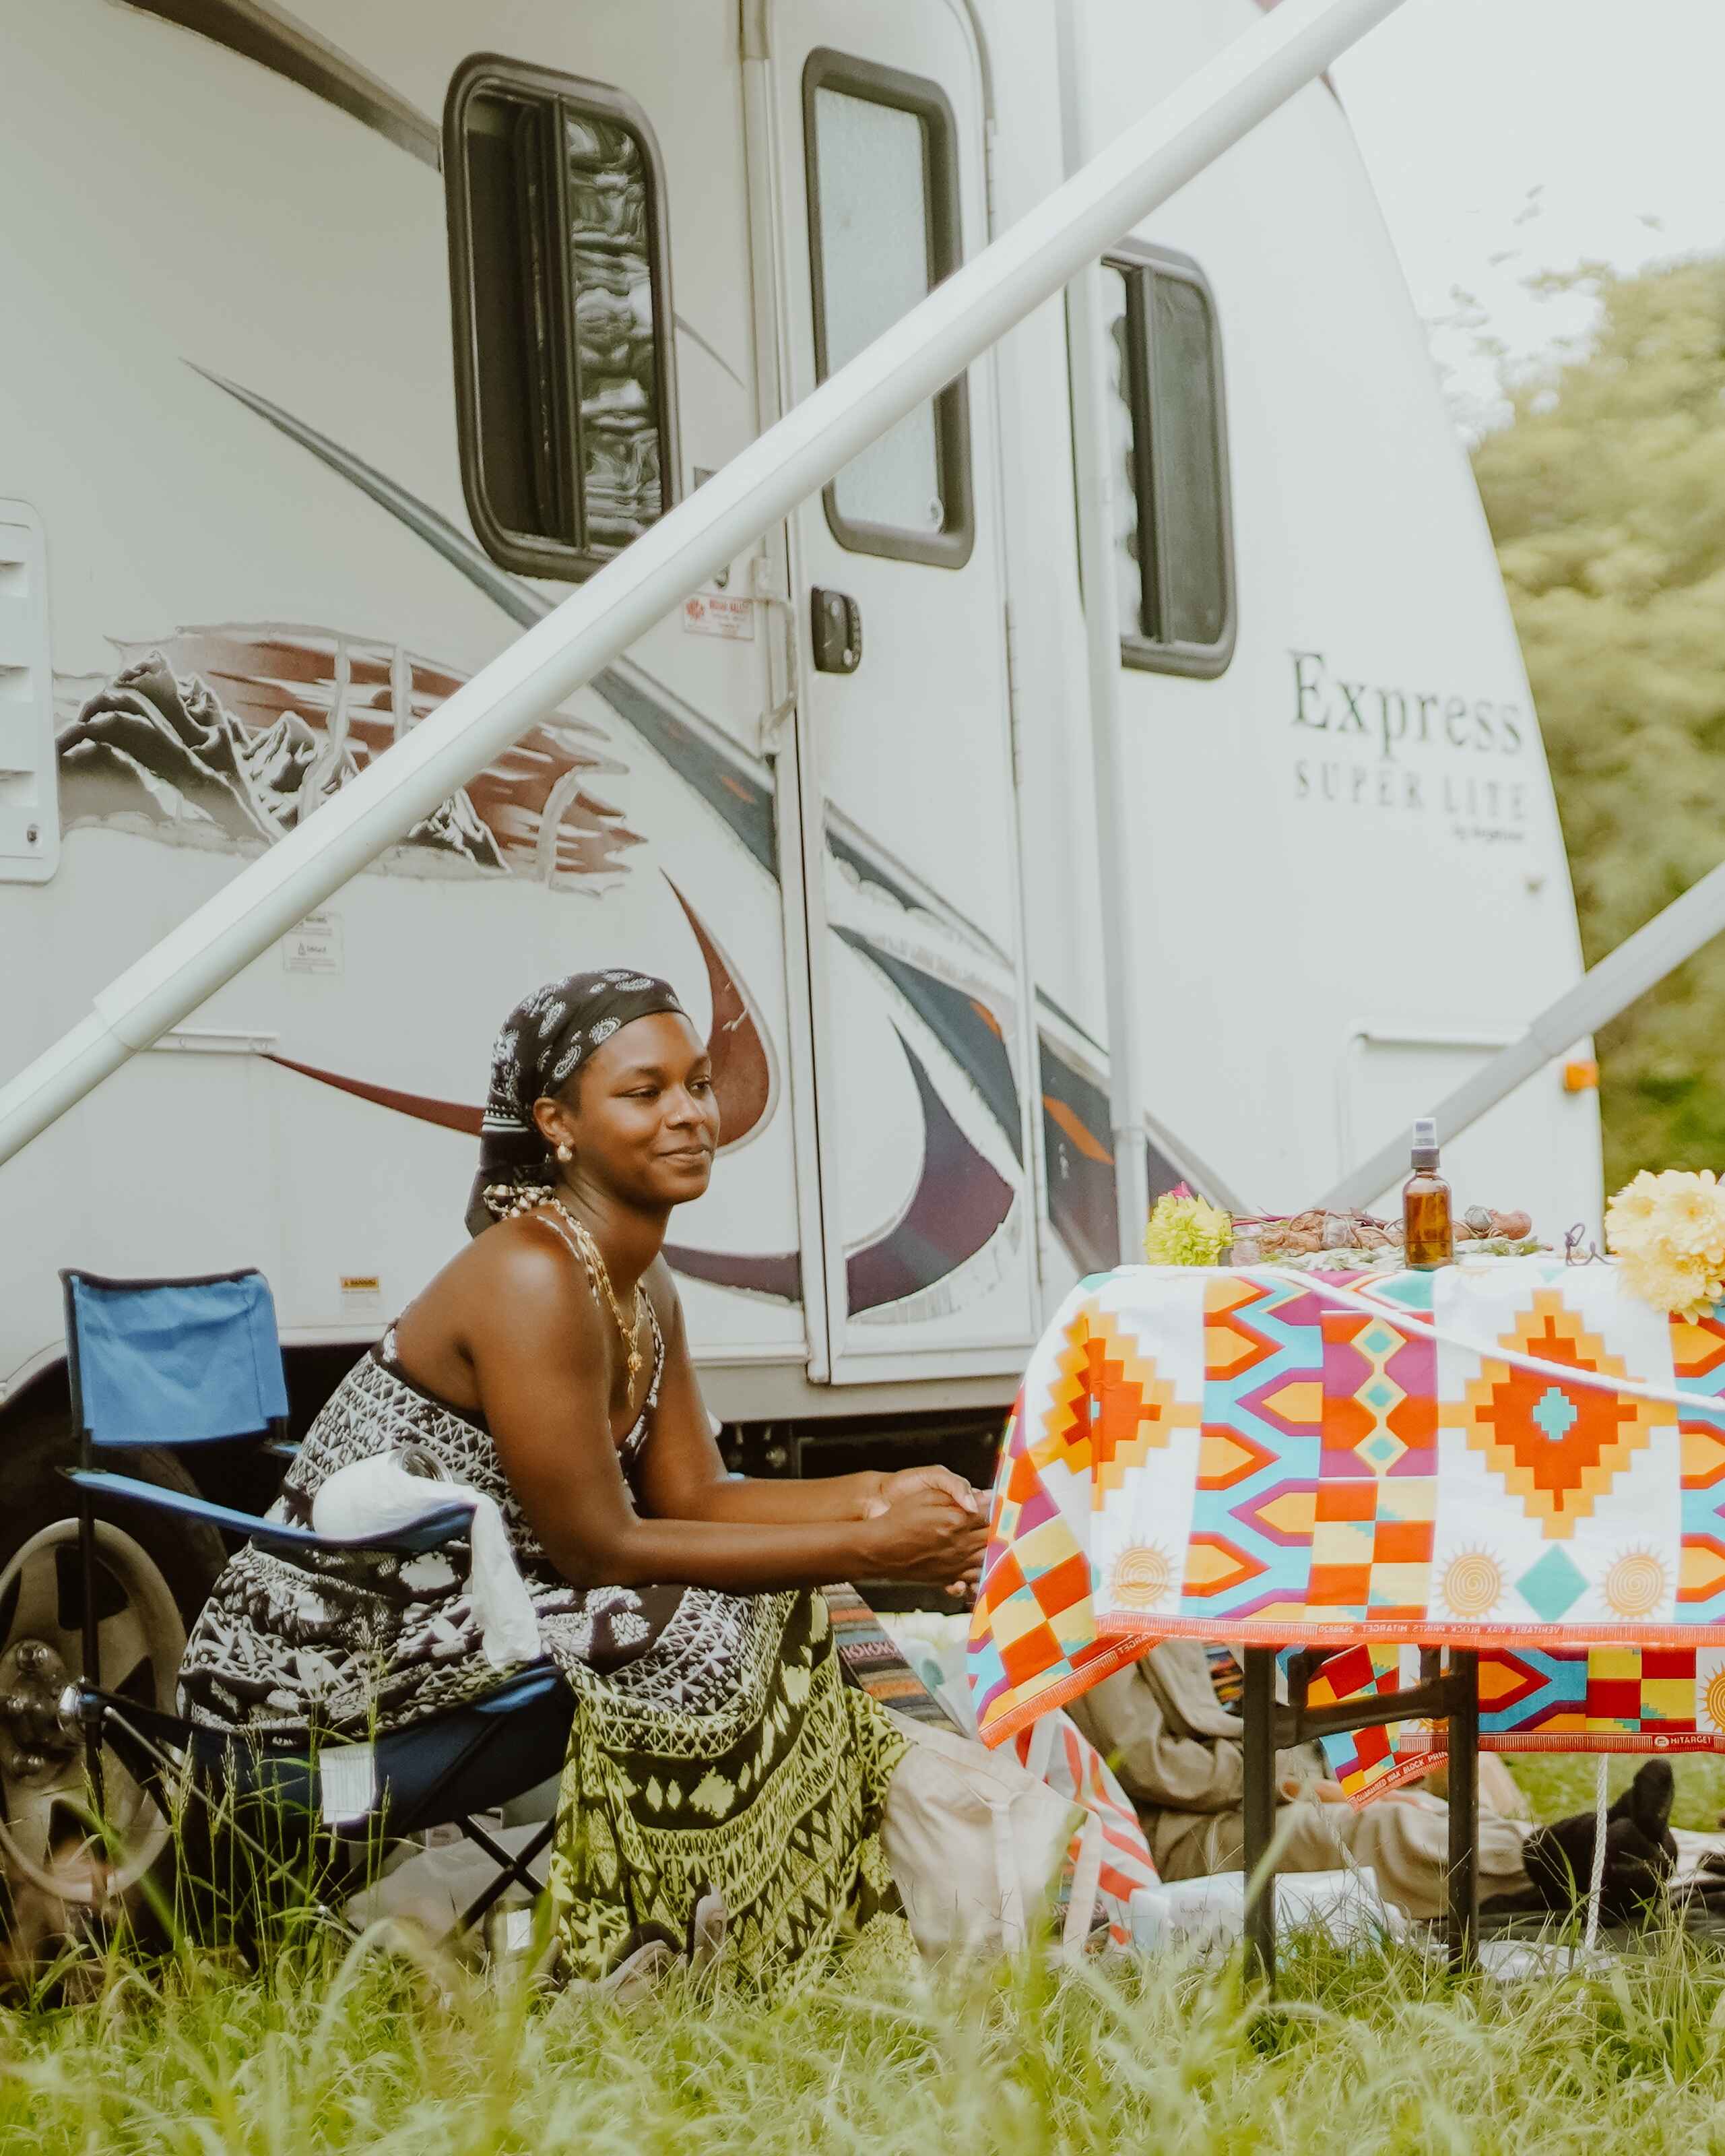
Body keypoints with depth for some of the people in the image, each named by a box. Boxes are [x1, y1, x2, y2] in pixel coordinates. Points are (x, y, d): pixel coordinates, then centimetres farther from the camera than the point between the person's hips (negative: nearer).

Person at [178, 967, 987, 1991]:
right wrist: (866, 1549, -20)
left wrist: (879, 1496, -8)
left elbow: (691, 1500, 7)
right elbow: (598, 1549, -21)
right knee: (711, 1635, -21)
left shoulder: (644, 1284, 8)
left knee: (771, 1602, 8)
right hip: (327, 1667, -10)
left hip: (441, 1616, 10)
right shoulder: (532, 1280, -22)